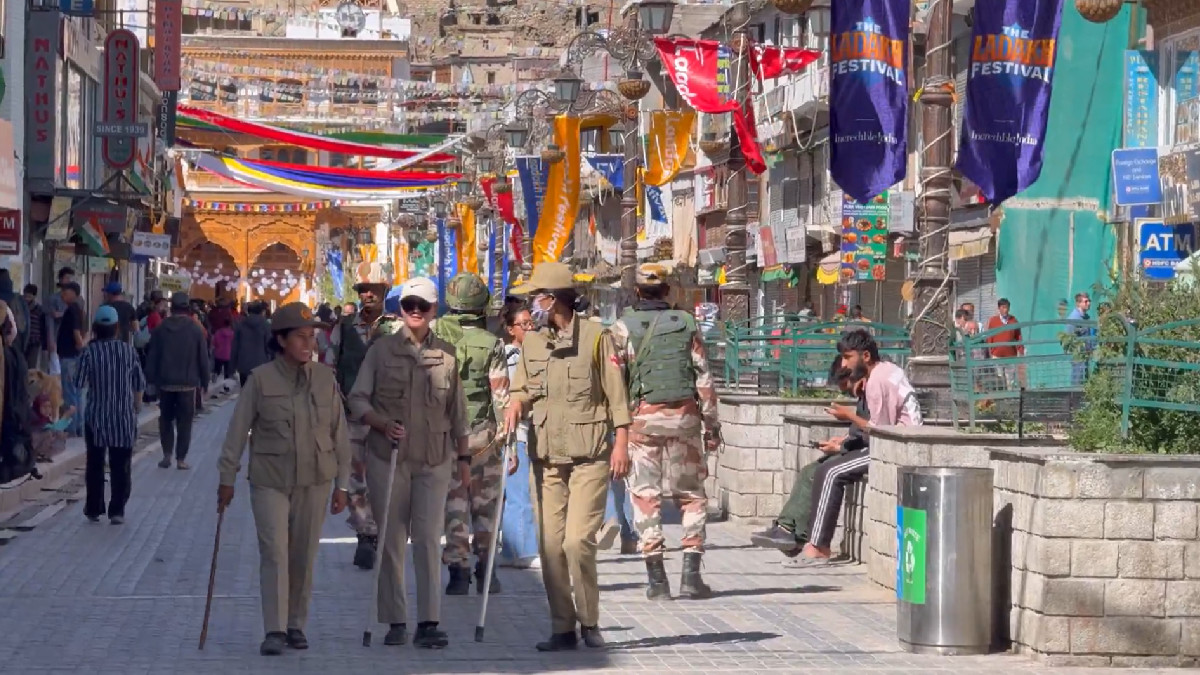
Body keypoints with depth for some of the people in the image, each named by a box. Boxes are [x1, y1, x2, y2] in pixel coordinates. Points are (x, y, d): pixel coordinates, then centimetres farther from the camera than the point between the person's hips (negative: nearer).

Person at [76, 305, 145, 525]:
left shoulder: (89, 351, -8)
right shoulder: (128, 350, -3)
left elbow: (79, 383, -8)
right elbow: (139, 383, 3)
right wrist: (136, 405, 19)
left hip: (96, 416, 0)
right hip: (124, 416, 0)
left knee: (95, 464, 12)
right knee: (121, 466, 5)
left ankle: (94, 508, 16)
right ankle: (117, 510, 1)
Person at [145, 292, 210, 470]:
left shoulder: (161, 329, 0)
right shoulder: (196, 330, -7)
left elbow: (152, 357, 1)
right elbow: (203, 357, -5)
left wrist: (152, 379, 8)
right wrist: (205, 377, 6)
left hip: (165, 382, 2)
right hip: (188, 382, -2)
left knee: (166, 419, 16)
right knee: (185, 421, 4)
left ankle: (167, 455, 9)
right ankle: (181, 459, 2)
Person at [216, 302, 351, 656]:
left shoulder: (325, 380, 2)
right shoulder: (260, 379, -6)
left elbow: (339, 434, 7)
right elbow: (238, 430, -1)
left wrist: (341, 484, 7)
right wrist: (227, 478, 0)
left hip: (314, 481, 3)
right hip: (269, 480, -3)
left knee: (304, 557, 8)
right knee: (274, 553, -10)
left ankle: (296, 626, 20)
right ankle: (274, 631, -10)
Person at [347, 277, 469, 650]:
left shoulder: (447, 354, 7)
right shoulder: (382, 350, 2)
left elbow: (457, 411, 14)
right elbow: (358, 399, 0)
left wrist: (463, 456, 13)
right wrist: (383, 425, -17)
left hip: (434, 458, 1)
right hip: (387, 457, -1)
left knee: (429, 538, -6)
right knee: (392, 540, 2)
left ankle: (428, 623, -6)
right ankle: (395, 621, 10)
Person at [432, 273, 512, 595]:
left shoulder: (434, 334, -3)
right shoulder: (491, 343, -6)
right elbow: (501, 394, -7)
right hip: (482, 434, -1)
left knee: (453, 504, 6)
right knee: (485, 504, 11)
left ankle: (458, 571, 1)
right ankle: (485, 572, 13)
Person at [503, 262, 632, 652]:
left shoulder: (596, 337, -2)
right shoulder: (532, 343, 13)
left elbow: (617, 395, -3)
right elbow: (522, 387, 15)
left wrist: (621, 444, -9)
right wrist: (517, 403, -9)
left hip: (589, 456, -5)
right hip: (546, 456, 5)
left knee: (578, 540, -13)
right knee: (550, 544, 2)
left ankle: (589, 621, 3)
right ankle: (563, 628, 9)